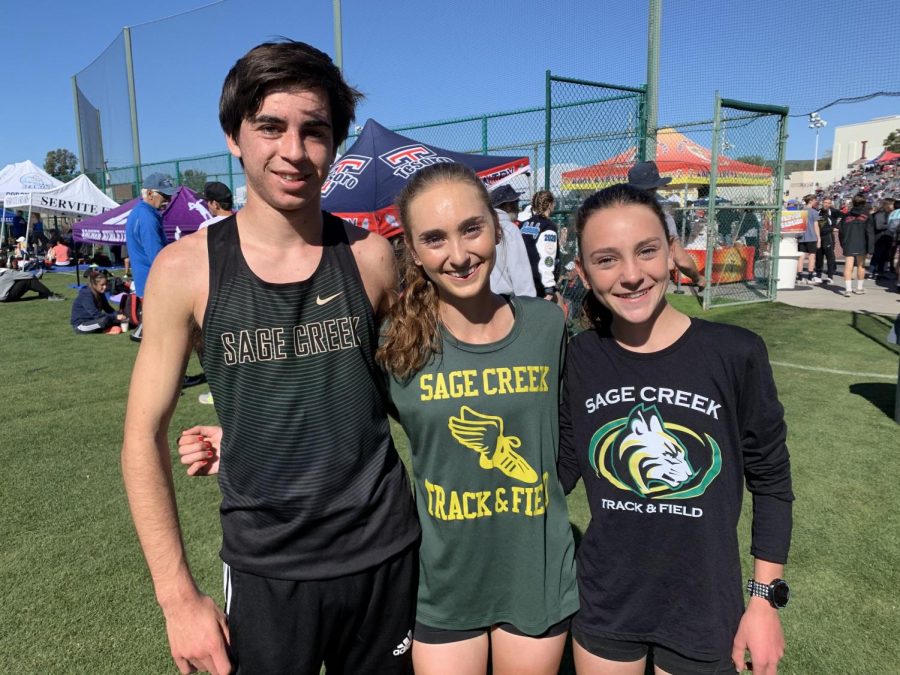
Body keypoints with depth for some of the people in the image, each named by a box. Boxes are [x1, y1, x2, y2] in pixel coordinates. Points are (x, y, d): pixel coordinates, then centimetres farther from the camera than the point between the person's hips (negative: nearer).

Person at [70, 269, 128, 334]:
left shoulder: (100, 293, 2)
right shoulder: (86, 295, -23)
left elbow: (108, 309, 4)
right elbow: (95, 314, -30)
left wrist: (118, 314, -16)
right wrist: (115, 316, -32)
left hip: (91, 321, 8)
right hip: (80, 325, -8)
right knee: (105, 319, -33)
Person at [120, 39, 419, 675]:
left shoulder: (370, 257, -6)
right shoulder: (186, 268, -9)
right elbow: (144, 435, -4)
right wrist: (178, 595, -6)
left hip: (386, 553, 2)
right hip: (266, 569, -1)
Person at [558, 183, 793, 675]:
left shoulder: (736, 353, -17)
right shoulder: (581, 358, -9)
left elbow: (771, 481, -6)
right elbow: (563, 467, 3)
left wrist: (765, 597, -4)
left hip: (705, 611, -1)